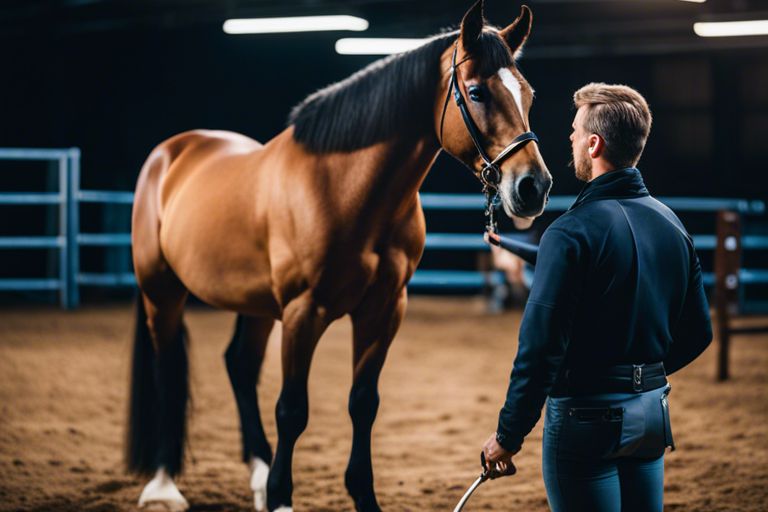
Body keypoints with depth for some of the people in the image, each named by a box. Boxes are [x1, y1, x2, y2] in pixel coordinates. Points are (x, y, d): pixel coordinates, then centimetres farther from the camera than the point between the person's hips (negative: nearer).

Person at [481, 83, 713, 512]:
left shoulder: (573, 232, -17)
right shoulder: (673, 225, 5)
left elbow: (540, 344, -20)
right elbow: (697, 333, 12)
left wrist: (509, 435, -13)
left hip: (588, 414, -7)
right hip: (654, 411, 7)